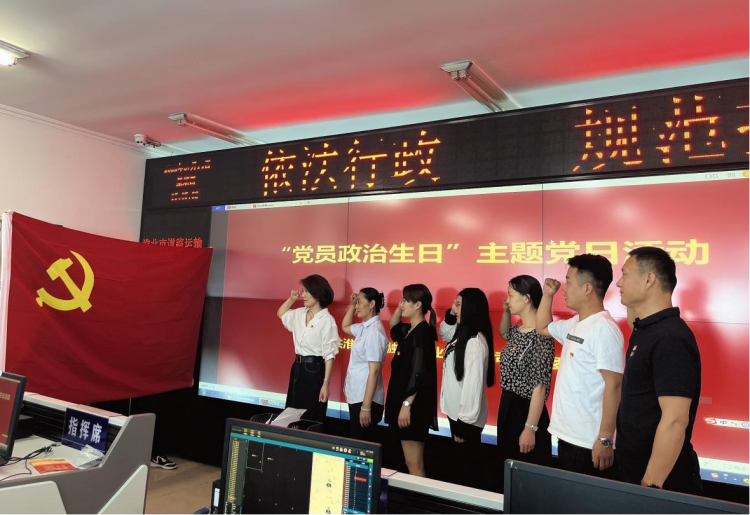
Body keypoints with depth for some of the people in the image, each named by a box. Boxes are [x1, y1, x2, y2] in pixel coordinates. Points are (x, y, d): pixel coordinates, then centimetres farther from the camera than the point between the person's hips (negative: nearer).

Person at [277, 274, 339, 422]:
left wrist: (326, 383, -18)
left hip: (314, 370, -7)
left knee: (311, 419, 3)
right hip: (297, 367, 7)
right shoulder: (300, 314, 6)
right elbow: (281, 314, 28)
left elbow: (329, 355, -15)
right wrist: (292, 298, 11)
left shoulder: (327, 320, -15)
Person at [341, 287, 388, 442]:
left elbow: (374, 371, -22)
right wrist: (352, 306, 12)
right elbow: (345, 327, 29)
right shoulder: (365, 328, 7)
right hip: (357, 396, 9)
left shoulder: (374, 332, -19)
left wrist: (366, 407, -22)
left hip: (365, 399, -9)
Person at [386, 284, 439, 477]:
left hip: (413, 405, -9)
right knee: (411, 462, 15)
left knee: (414, 464, -2)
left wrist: (407, 404, -20)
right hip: (402, 400, 9)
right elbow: (392, 326, 31)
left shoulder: (422, 332, -16)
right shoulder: (409, 330, 9)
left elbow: (418, 374, -20)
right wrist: (399, 308, 13)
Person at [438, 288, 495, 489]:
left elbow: (473, 383, -25)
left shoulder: (476, 341, -24)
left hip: (466, 417, -9)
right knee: (459, 466, 21)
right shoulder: (462, 334, 6)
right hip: (456, 411, 9)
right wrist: (450, 315, 7)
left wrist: (465, 420, -22)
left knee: (465, 470, 5)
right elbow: (444, 331, 27)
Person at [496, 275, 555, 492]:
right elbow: (503, 333, 33)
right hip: (507, 406, 9)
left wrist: (530, 428, -22)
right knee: (507, 472, 19)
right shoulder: (518, 331, 6)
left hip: (526, 410, -9)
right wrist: (506, 311, 13)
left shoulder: (540, 336, -20)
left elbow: (539, 387, -21)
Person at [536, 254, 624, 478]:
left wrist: (605, 439, -22)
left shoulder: (604, 329, -19)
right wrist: (547, 295, 13)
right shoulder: (575, 324, 8)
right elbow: (542, 327, 27)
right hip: (567, 434, 9)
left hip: (589, 442, -9)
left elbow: (613, 386, -21)